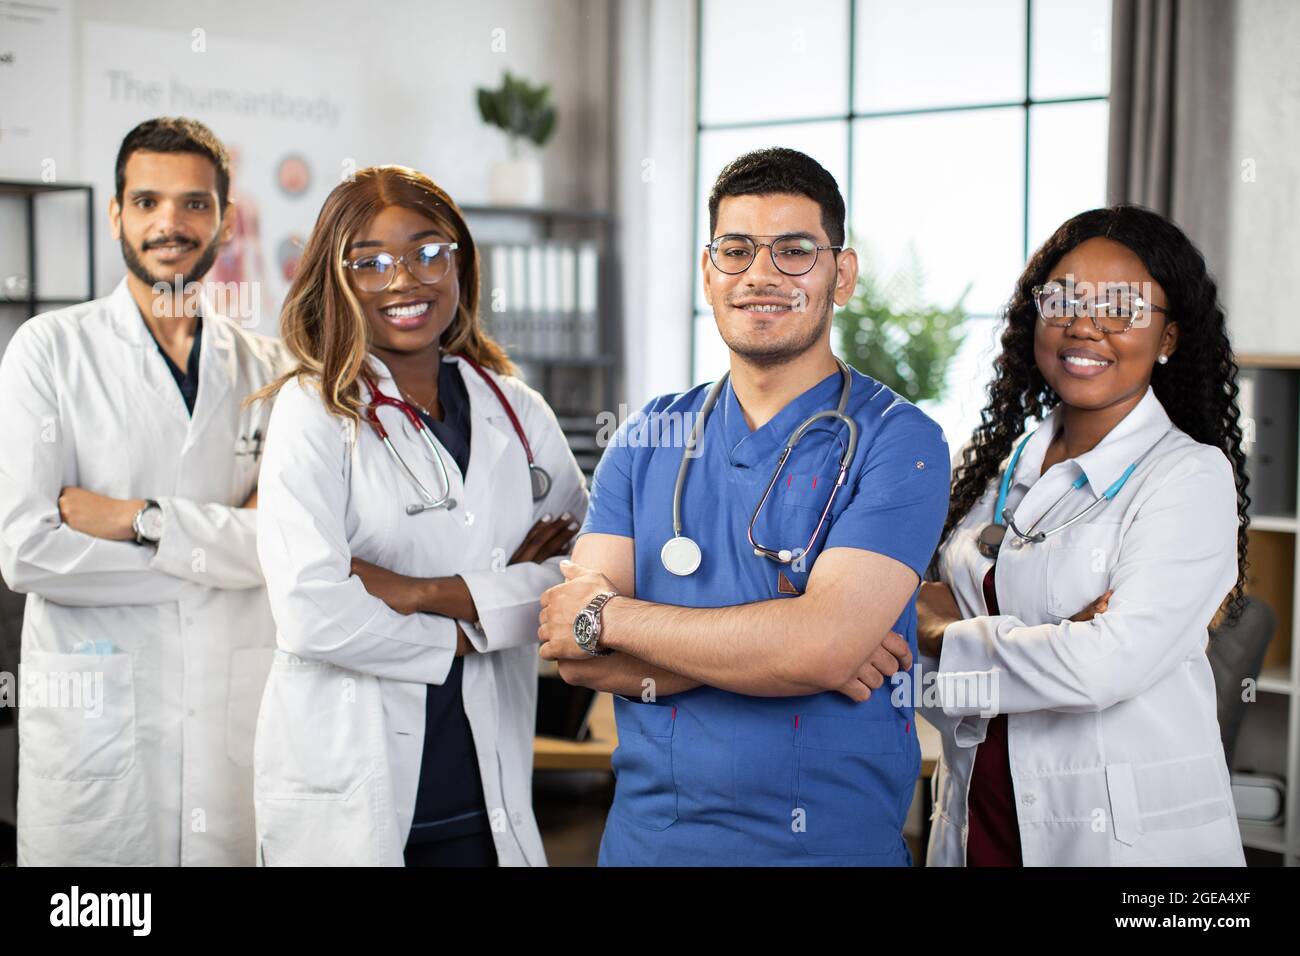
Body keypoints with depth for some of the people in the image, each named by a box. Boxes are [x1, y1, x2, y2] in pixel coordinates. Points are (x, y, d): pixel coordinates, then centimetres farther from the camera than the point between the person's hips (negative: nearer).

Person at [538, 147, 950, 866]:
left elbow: (822, 646, -23)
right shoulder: (647, 438, 3)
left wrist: (608, 616, -13)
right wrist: (764, 646, -19)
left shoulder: (895, 442, -10)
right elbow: (576, 656, -6)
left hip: (834, 843, -3)